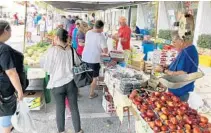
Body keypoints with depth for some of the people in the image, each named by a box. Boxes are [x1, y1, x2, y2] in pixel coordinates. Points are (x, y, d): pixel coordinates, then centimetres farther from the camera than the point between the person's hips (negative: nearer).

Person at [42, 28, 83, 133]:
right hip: (71, 83, 2)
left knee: (60, 109, 13)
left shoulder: (52, 50, -13)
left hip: (57, 84, -2)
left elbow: (46, 68, -7)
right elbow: (78, 64, 11)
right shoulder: (71, 50, -3)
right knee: (74, 107, 12)